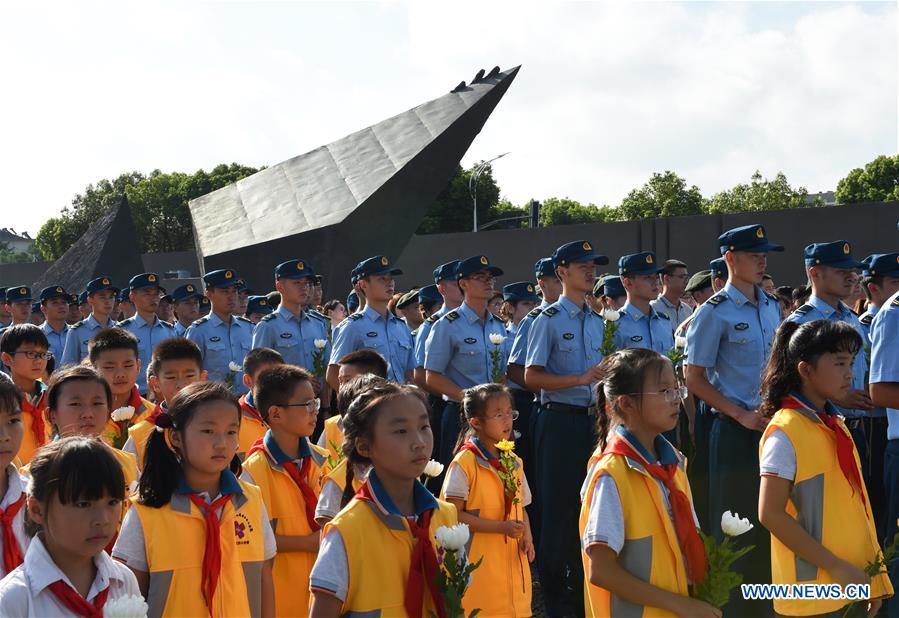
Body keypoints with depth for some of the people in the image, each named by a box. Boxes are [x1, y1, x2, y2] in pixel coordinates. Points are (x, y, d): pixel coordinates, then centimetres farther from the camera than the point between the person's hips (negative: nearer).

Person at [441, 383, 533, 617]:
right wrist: (502, 527, -18)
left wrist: (527, 537, -3)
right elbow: (453, 515, -14)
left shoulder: (513, 462, 10)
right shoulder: (464, 463, -11)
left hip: (512, 561, 6)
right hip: (479, 565, -6)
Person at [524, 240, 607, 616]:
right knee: (557, 506, -1)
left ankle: (581, 586, 24)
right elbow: (531, 378, -13)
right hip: (559, 420, -7)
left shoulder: (597, 323, 14)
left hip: (592, 420, 7)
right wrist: (581, 379, -21)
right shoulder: (548, 320, -7)